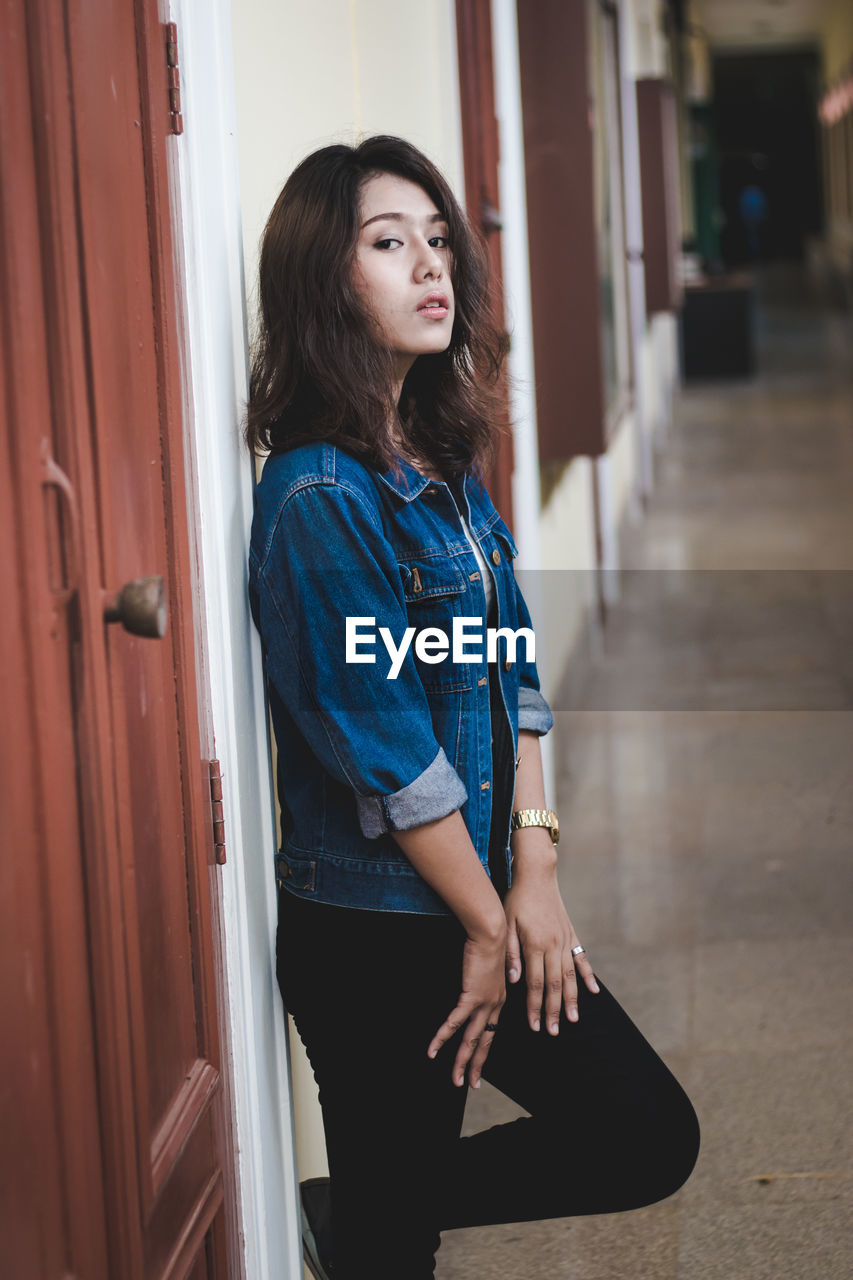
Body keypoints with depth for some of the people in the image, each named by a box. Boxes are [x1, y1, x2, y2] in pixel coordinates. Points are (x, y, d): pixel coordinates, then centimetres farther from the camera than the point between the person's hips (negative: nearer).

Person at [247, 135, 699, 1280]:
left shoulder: (443, 465, 9)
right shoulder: (318, 496, -20)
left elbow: (512, 673, 8)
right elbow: (389, 750, -19)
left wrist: (534, 866, -2)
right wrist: (488, 930, -10)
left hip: (464, 900, 9)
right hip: (373, 937, -9)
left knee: (649, 1137, 11)